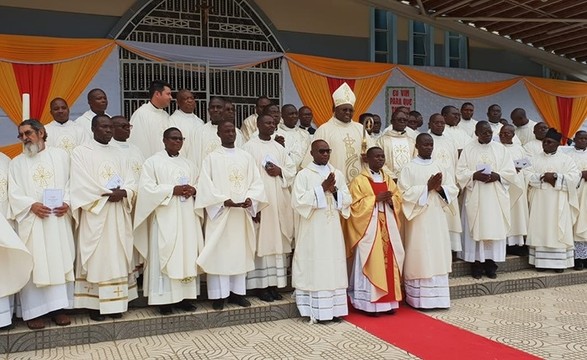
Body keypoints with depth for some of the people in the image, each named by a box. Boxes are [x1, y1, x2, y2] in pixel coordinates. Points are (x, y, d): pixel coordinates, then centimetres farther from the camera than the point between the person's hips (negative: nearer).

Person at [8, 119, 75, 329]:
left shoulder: (60, 156, 10)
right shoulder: (17, 163, 10)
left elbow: (71, 183, 6)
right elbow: (14, 195, 2)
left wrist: (67, 203, -11)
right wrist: (32, 205, -15)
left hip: (59, 220, 0)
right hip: (32, 222, 0)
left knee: (60, 261, 2)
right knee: (34, 264, -2)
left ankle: (59, 307, 10)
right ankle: (33, 311, 4)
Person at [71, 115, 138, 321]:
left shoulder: (118, 154, 14)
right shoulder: (81, 152, -1)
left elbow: (131, 182, 8)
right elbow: (82, 185, -11)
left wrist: (122, 193, -12)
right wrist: (107, 194, -15)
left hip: (118, 216, 5)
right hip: (95, 216, -5)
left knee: (117, 259, 5)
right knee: (96, 259, -2)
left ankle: (114, 303, 12)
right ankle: (95, 305, 4)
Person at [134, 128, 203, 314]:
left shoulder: (188, 164, 17)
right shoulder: (153, 162, 1)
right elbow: (147, 187, -10)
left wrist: (193, 190, -6)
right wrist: (173, 190, -17)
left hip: (188, 218, 5)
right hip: (165, 218, -5)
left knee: (187, 255, 5)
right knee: (165, 256, -5)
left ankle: (184, 296, 13)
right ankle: (164, 299, 1)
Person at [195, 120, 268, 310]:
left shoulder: (247, 157, 10)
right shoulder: (211, 158, -1)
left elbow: (256, 182, 6)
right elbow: (206, 186, -9)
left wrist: (250, 198, -12)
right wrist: (225, 201, -19)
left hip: (243, 213, 4)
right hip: (220, 212, -4)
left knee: (241, 252, 7)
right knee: (219, 253, -2)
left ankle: (237, 292, 16)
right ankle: (218, 295, 5)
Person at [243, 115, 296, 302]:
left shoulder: (279, 148, 15)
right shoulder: (249, 147, -3)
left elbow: (292, 168, 15)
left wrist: (280, 171, -7)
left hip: (279, 201, 6)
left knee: (277, 242, 6)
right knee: (262, 242, -4)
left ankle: (275, 282, 14)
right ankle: (261, 284, 3)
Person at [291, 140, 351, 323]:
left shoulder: (337, 174, 10)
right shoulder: (304, 174, -4)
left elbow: (348, 199, 10)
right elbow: (298, 200, -14)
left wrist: (334, 190, -9)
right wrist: (321, 189, -16)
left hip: (333, 229, 5)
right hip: (313, 229, -5)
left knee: (334, 266, 6)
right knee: (314, 267, -2)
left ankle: (334, 308, 14)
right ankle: (315, 310, 5)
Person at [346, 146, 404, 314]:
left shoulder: (388, 179, 15)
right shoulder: (359, 180, -4)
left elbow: (399, 200, 13)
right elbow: (355, 204, -11)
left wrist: (390, 199, -9)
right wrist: (375, 198, -17)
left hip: (388, 226, 6)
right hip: (369, 228, -5)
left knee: (389, 260, 5)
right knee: (371, 261, -6)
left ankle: (388, 300, 13)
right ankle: (369, 303, 1)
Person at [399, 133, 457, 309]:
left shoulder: (438, 167, 11)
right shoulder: (409, 168, -4)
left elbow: (453, 189, 8)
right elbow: (405, 193, -14)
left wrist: (439, 188, -10)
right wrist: (427, 187, -15)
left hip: (437, 218, 5)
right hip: (419, 219, -5)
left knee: (438, 255, 7)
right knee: (421, 256, -2)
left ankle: (437, 297, 16)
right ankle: (420, 299, 6)